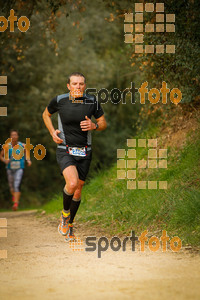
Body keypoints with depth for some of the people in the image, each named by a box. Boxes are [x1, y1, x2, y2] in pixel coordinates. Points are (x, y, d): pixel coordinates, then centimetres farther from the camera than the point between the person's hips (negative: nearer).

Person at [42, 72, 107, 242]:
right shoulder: (59, 100, -6)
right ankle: (65, 215, 2)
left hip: (84, 152, 3)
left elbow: (103, 124, 8)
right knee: (72, 183, -26)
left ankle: (69, 225, 30)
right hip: (65, 151, -3)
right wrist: (53, 132, -1)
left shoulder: (92, 101, -2)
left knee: (78, 190, 8)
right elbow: (46, 114, 14)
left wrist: (94, 126, -15)